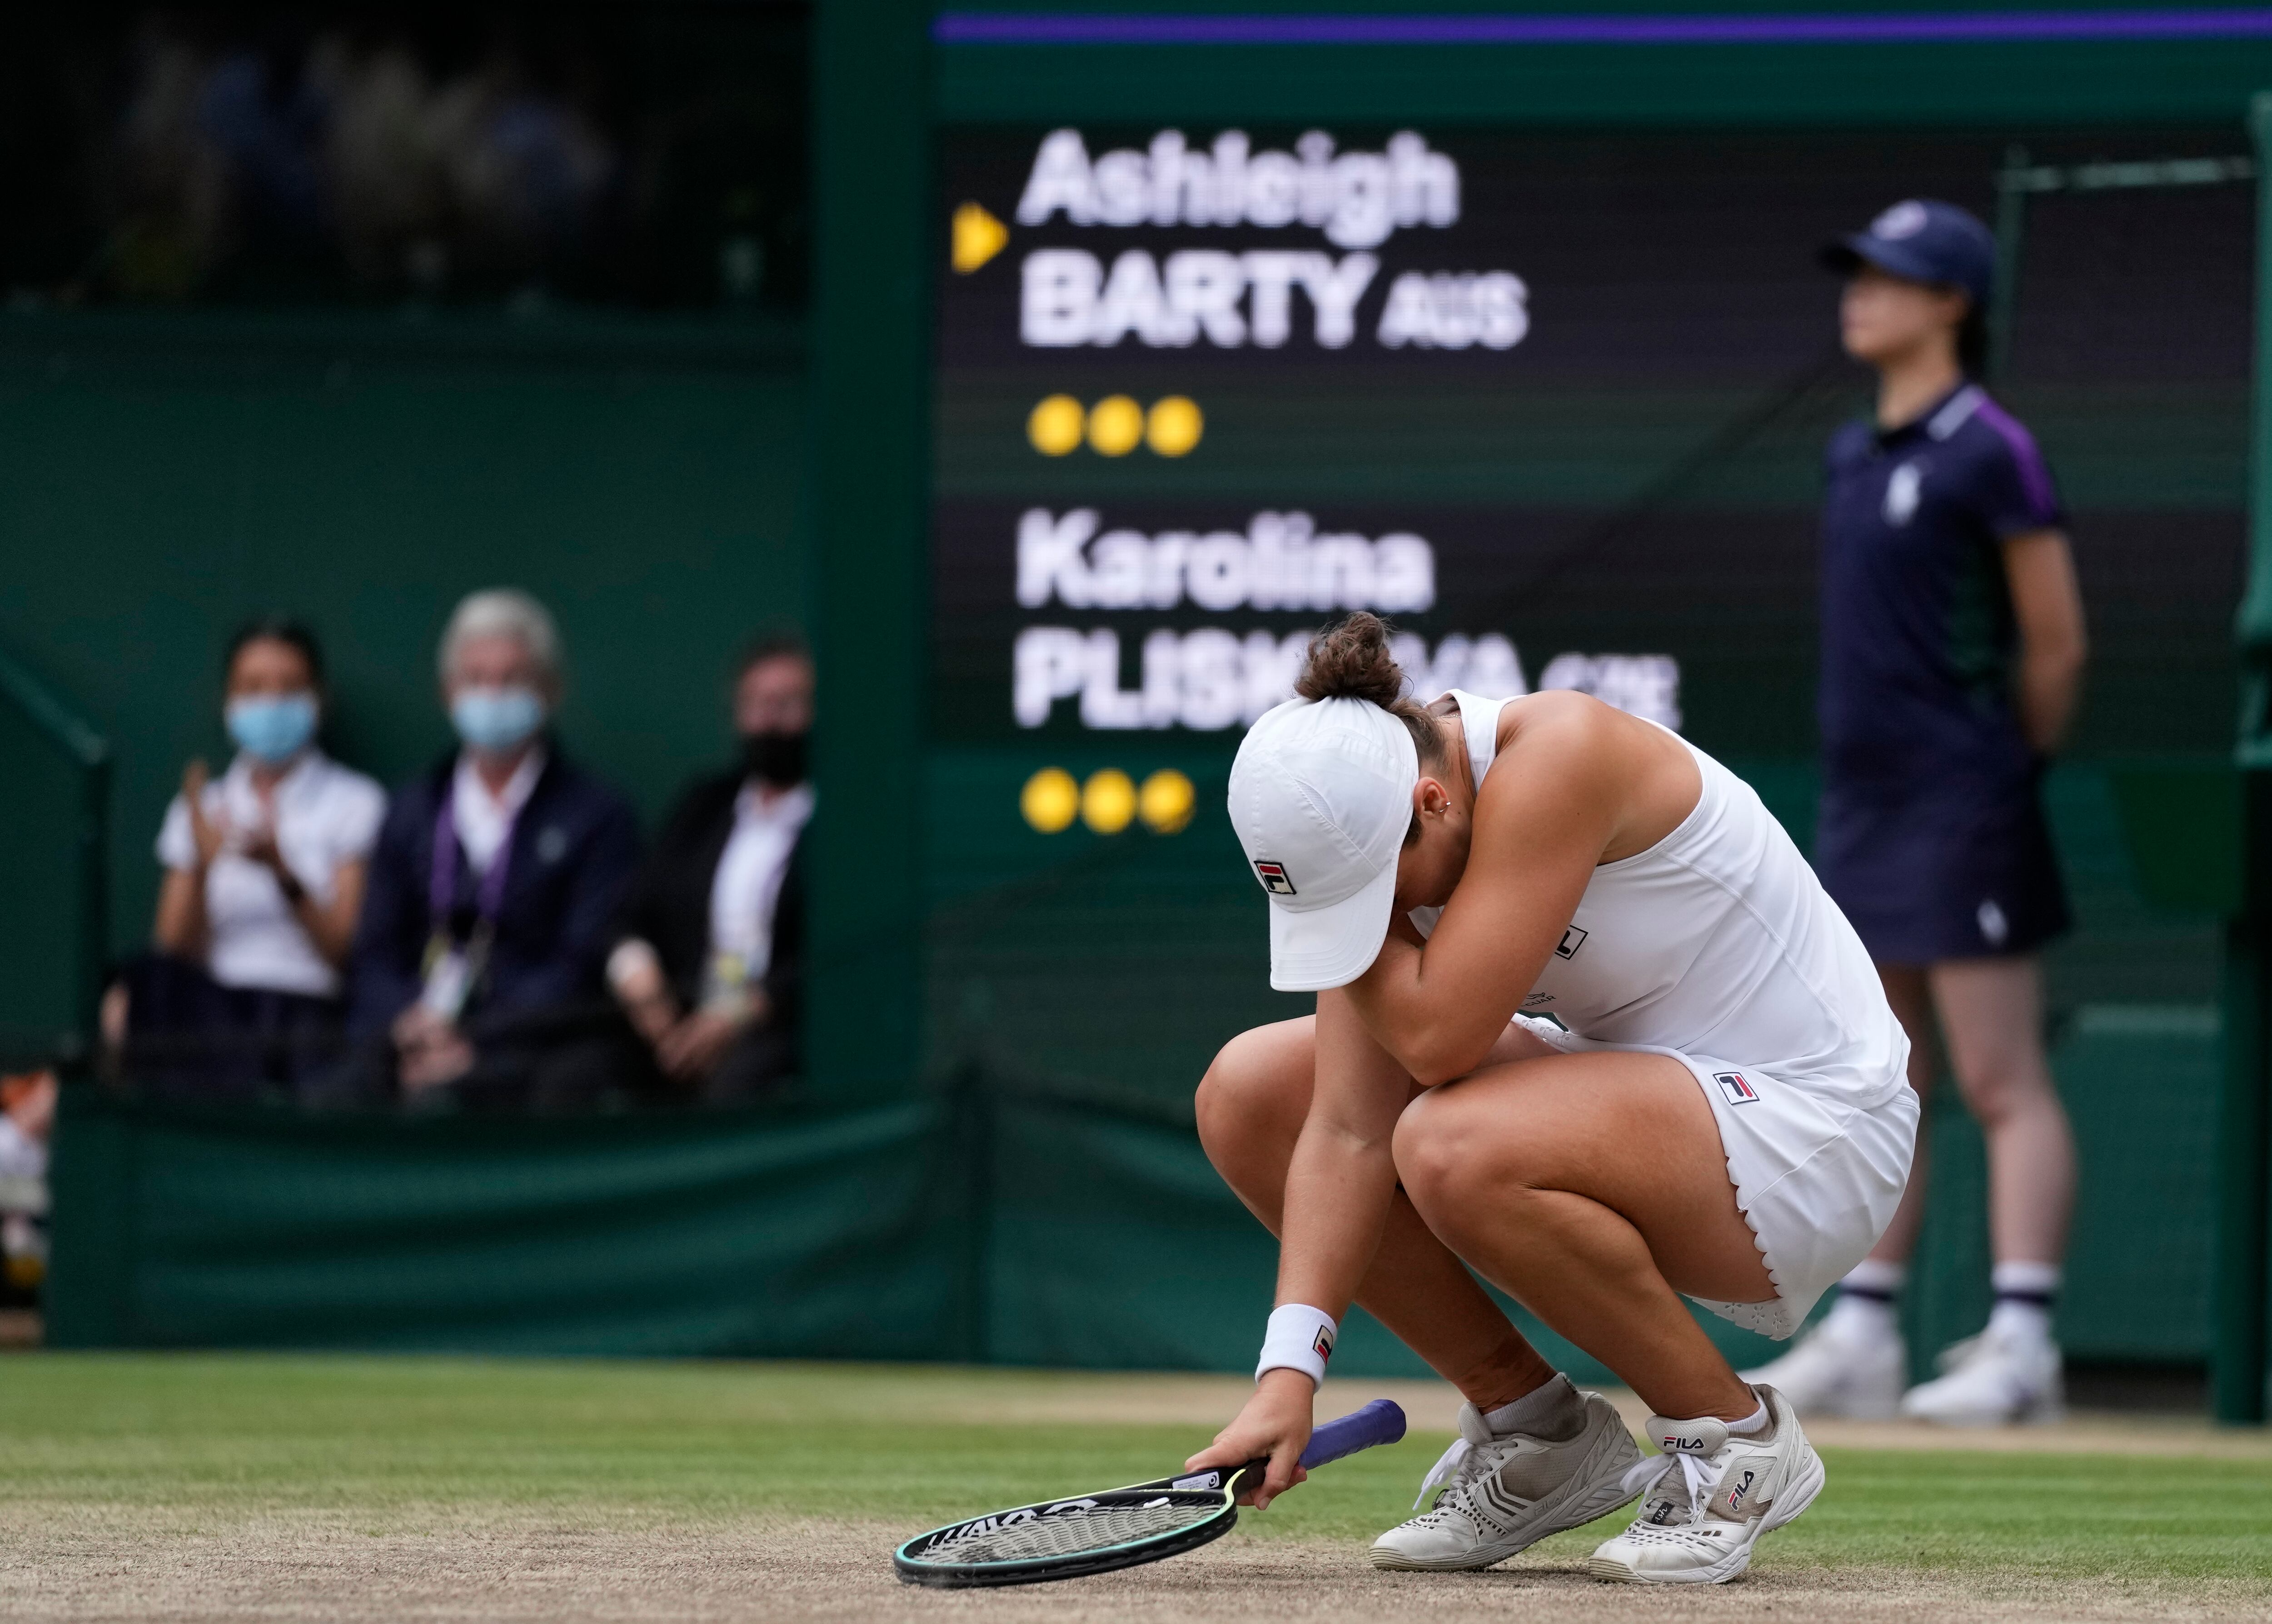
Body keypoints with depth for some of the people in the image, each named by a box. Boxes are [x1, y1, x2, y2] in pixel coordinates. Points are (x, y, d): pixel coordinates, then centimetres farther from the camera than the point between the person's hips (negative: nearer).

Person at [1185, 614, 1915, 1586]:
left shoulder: (1553, 759, -28)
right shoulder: (1382, 844, -6)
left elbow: (1435, 1034, -33)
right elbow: (1351, 1129, -9)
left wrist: (1367, 905, -18)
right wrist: (1290, 1371, -18)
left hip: (1808, 1120, -8)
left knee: (1454, 1148, -34)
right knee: (1247, 1094, -2)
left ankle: (1735, 1437, -12)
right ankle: (1533, 1429, 9)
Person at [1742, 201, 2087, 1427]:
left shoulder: (1990, 453, -10)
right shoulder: (1854, 454, 14)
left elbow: (2056, 648, -8)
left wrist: (2001, 775, 1)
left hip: (1959, 808, -8)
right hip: (1863, 807, 8)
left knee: (2001, 1083, -8)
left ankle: (2020, 1343, -10)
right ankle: (1861, 1338, 13)